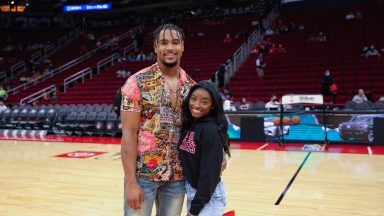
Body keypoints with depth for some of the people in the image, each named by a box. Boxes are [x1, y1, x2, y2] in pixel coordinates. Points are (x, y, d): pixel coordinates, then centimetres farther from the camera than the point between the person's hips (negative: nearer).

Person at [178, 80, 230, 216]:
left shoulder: (211, 130, -21)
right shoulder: (189, 124, 2)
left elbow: (209, 173, -21)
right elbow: (186, 162, 7)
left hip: (208, 195, -7)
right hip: (191, 190, 7)